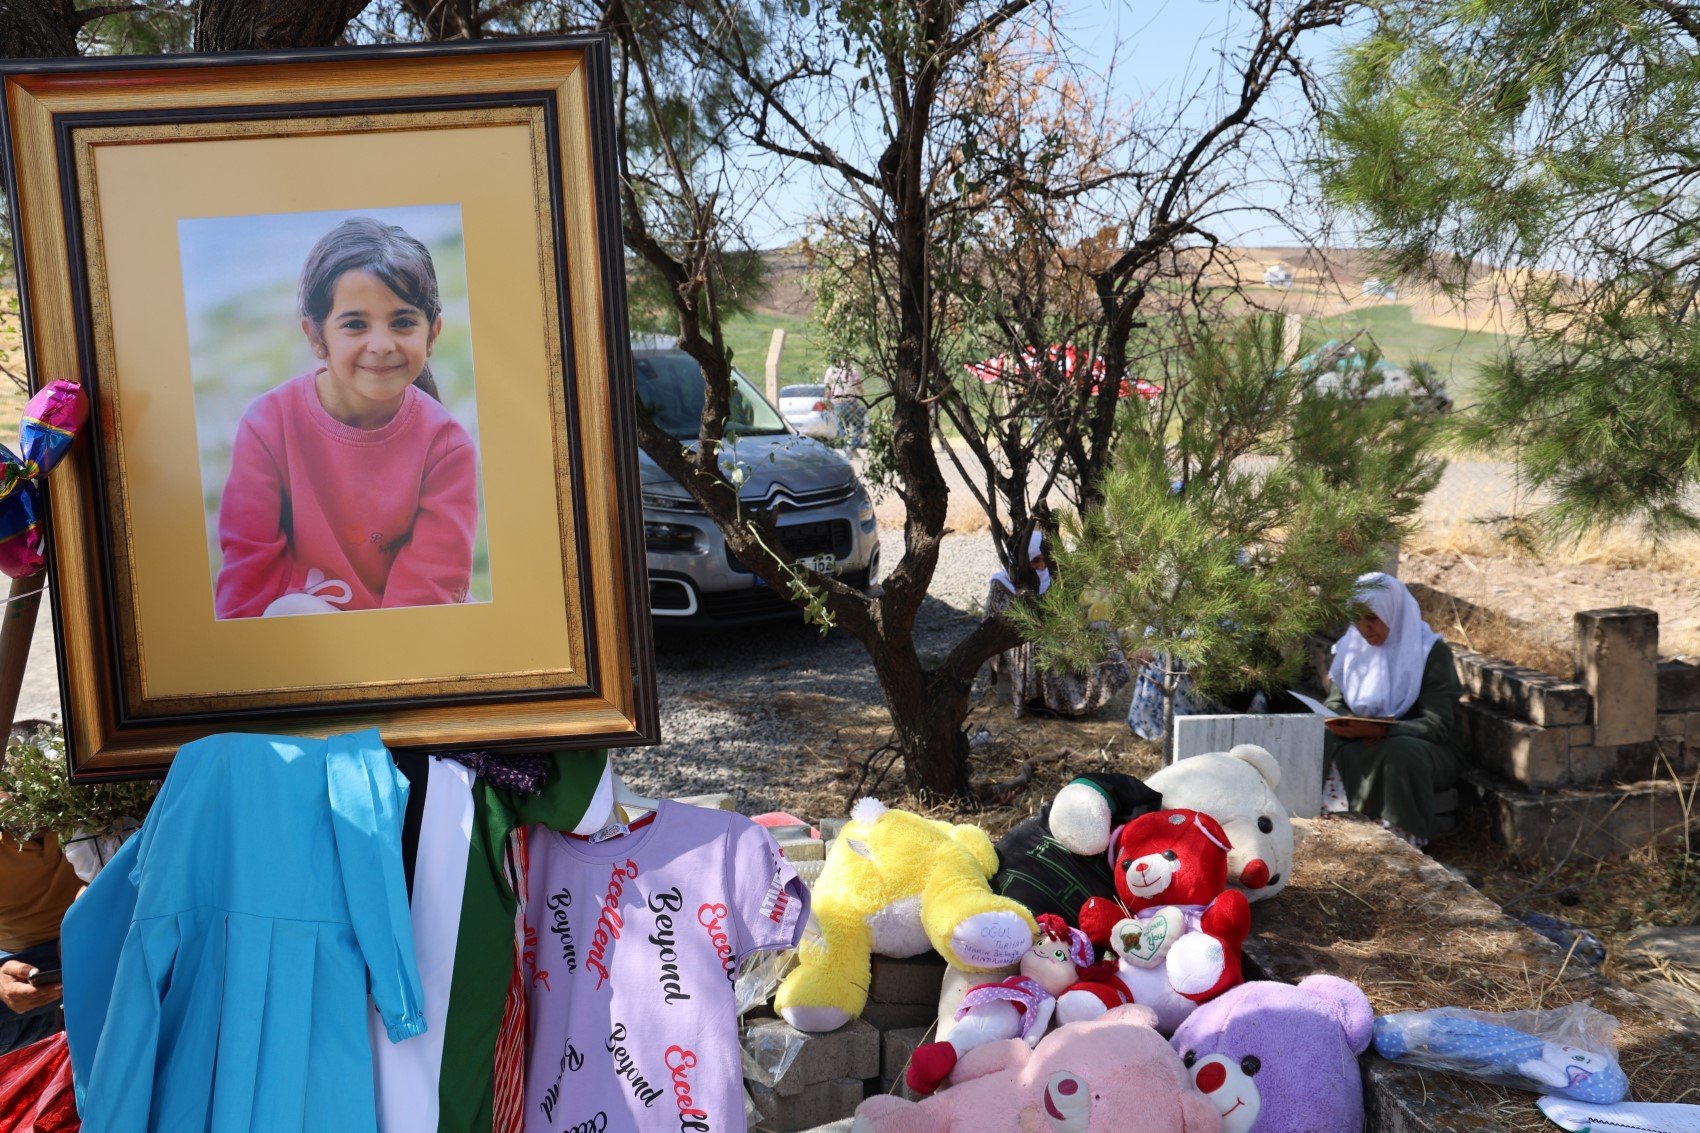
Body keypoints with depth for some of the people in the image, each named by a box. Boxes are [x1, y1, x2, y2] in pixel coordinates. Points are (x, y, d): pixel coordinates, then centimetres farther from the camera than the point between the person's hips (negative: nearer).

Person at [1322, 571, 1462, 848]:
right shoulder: (1352, 647, 7)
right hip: (1363, 745, 4)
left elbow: (1438, 725, -17)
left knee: (1401, 751, -39)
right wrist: (1351, 726, -21)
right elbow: (1334, 703, 5)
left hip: (1428, 751, -4)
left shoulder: (1430, 651, -9)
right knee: (1324, 743, -26)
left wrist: (1380, 730, -35)